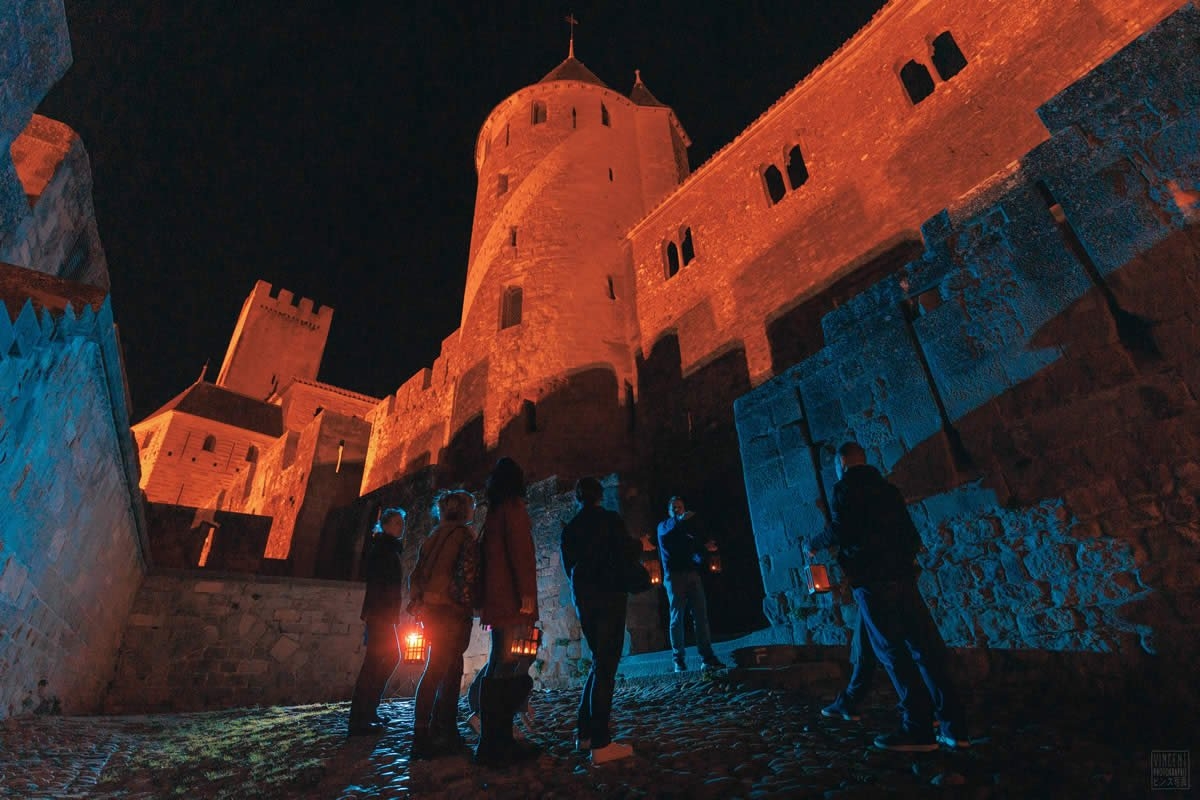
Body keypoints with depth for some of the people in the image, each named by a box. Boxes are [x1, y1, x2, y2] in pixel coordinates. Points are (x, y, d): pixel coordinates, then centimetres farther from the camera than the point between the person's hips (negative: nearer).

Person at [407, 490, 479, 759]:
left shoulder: (432, 537, 15)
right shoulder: (464, 535, -7)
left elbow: (416, 574, 16)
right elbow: (467, 573, -16)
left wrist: (418, 603, 17)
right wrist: (467, 602, -7)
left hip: (431, 609, 7)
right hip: (452, 611, -7)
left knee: (452, 669, 14)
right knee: (437, 671, -1)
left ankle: (445, 732, 16)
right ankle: (423, 738, 2)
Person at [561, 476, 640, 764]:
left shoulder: (569, 528, 9)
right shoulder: (610, 519, -7)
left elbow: (568, 566, 16)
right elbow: (628, 553, -10)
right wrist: (640, 544, 11)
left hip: (582, 599, 6)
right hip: (609, 596, -6)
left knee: (600, 662, 19)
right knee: (606, 666, -3)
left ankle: (585, 733, 22)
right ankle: (600, 744, -3)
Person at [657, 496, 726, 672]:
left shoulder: (690, 527, 24)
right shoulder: (664, 526, 13)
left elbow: (698, 549, 13)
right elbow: (666, 531, -12)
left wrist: (706, 547, -9)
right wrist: (681, 520, -27)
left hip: (692, 574, 4)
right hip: (674, 576, -4)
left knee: (701, 616, -4)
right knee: (677, 618, -5)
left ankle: (707, 657, -4)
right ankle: (679, 660, -2)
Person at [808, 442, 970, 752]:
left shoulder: (844, 488, -3)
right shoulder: (888, 489, 19)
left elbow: (841, 531, -15)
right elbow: (913, 536, 22)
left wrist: (814, 543, 2)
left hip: (872, 580, -7)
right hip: (903, 576, 7)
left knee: (893, 653, -3)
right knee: (925, 649, 7)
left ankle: (918, 729, 0)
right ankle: (953, 726, 9)